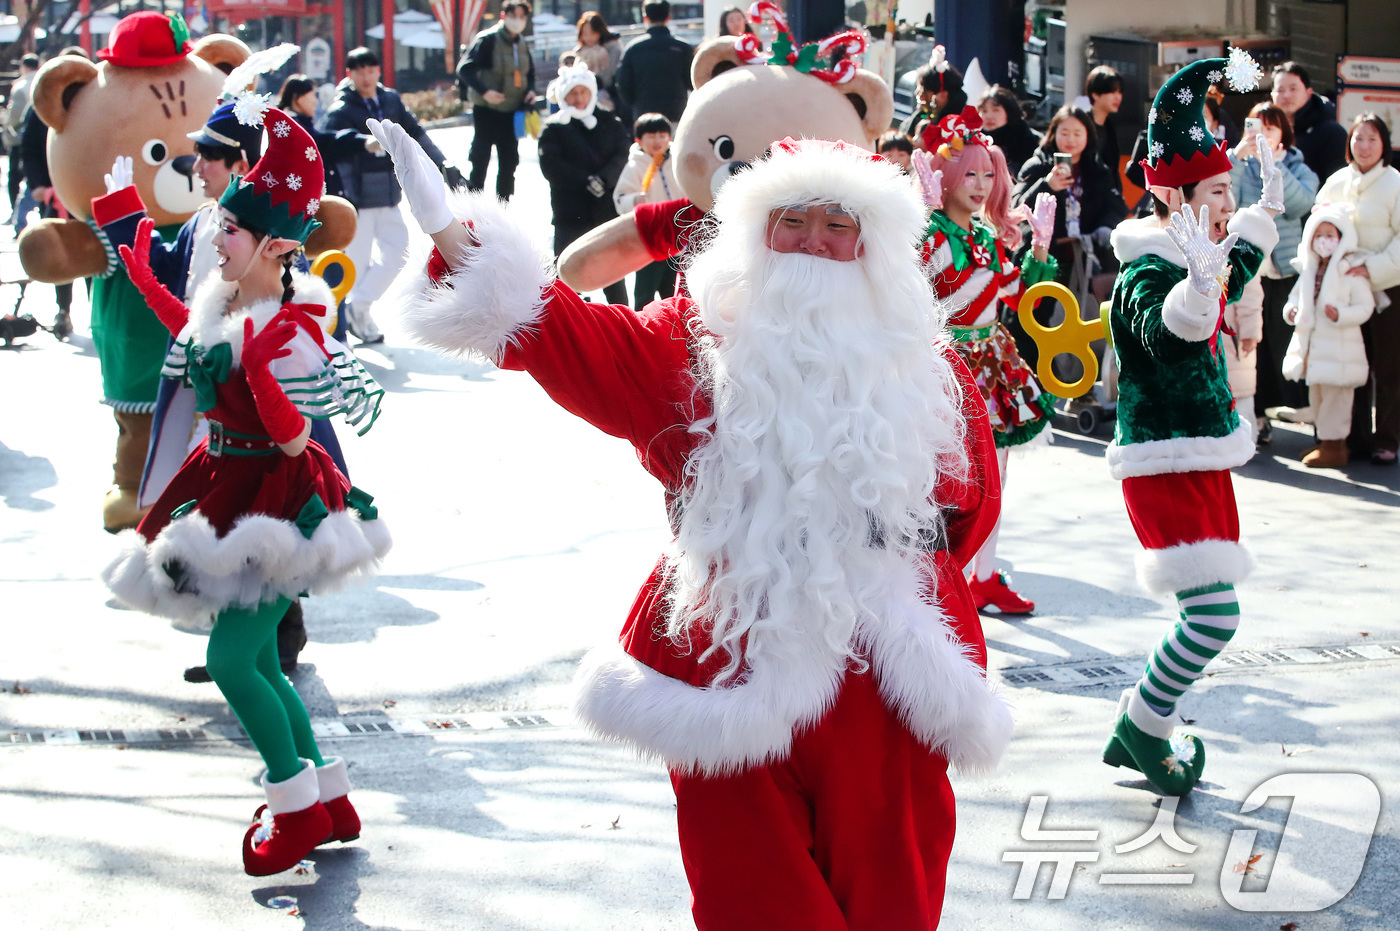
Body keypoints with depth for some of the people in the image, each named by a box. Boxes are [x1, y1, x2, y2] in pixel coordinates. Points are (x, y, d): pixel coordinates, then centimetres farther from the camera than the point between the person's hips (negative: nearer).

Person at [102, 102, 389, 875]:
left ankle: (299, 806, 7)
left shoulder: (291, 326, -22)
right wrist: (146, 281, 22)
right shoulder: (223, 297, 2)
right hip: (228, 486, 9)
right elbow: (198, 345, 26)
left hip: (276, 497, -9)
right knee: (257, 660, 13)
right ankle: (330, 802, 25)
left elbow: (294, 440, -23)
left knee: (232, 659, -9)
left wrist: (261, 374, -37)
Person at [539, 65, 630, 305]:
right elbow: (550, 166, -10)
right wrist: (587, 183, -19)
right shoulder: (554, 127, 1)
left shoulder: (610, 123, 8)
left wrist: (603, 179, -22)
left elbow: (621, 157, -3)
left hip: (606, 210, 2)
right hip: (570, 213, -2)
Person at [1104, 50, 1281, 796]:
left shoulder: (1192, 260, 9)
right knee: (1214, 614, -15)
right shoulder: (1145, 273, -19)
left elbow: (1230, 285, 33)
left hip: (1202, 458, 10)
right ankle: (1141, 727, 4)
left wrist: (1265, 215, 32)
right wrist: (1200, 277, -57)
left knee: (1207, 616, 14)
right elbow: (1164, 331, -40)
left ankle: (1142, 732, 26)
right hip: (1163, 464, -10)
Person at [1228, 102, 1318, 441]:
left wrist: (1272, 164, -20)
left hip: (1285, 271, -1)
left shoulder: (1299, 170, 6)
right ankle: (1256, 414, 7)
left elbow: (1300, 204, -15)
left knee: (1284, 342, -1)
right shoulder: (1239, 166, 9)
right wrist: (1236, 158, -17)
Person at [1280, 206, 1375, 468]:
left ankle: (1335, 445, 4)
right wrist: (1291, 309, 0)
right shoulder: (1309, 270, 9)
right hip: (1311, 346, 7)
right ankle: (1325, 439, 27)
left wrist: (1340, 315, -25)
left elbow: (1365, 306, -12)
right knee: (1316, 394, 16)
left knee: (1335, 395, -4)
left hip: (1339, 348, -7)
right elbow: (1297, 295, 21)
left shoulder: (1352, 272, -11)